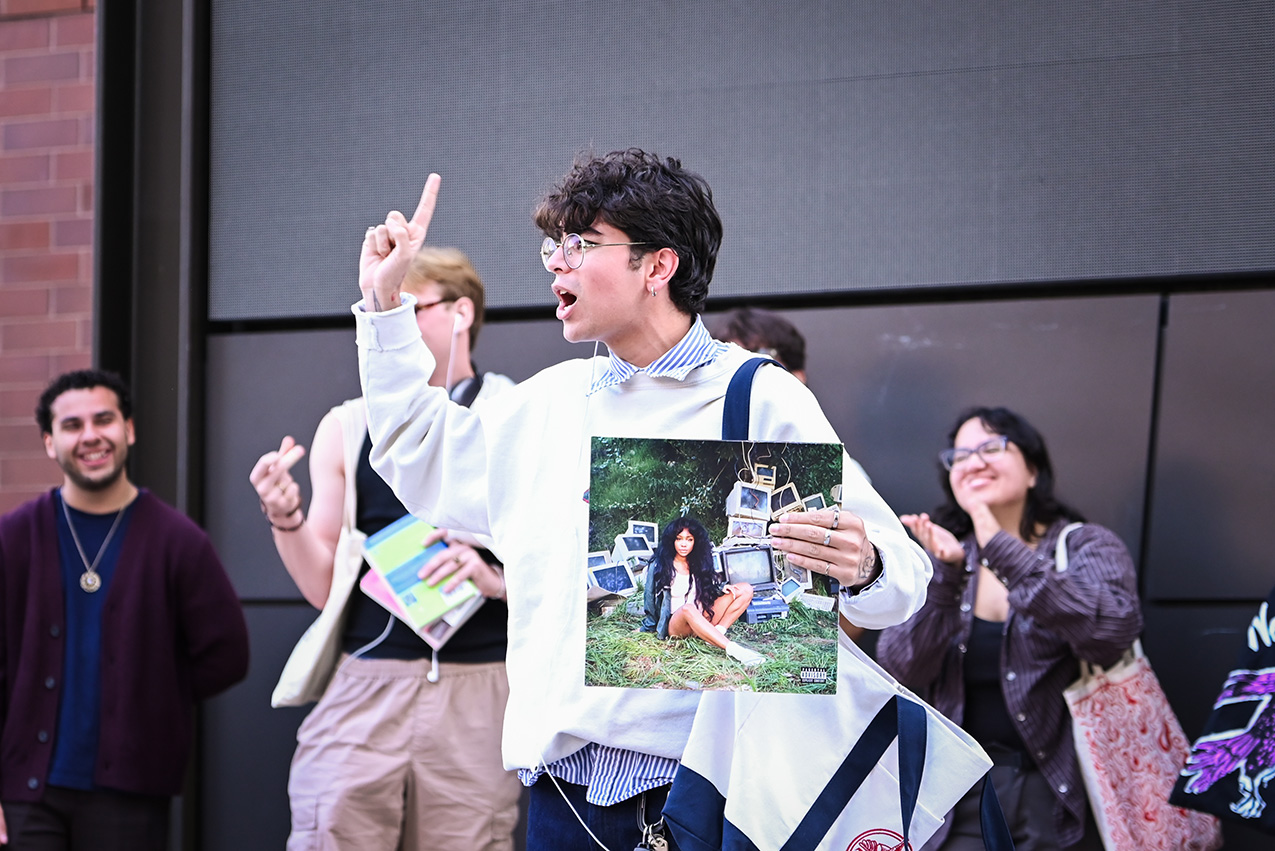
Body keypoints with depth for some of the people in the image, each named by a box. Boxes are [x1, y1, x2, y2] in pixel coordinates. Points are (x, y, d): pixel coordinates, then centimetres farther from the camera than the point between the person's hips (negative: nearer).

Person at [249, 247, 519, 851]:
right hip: (363, 687, 2)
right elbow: (322, 589, 13)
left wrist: (496, 578, -13)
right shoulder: (347, 428, 14)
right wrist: (286, 519, -4)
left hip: (474, 694, -2)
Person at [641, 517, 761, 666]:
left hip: (703, 621, 6)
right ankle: (732, 649, -55)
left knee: (745, 590, -7)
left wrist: (723, 589, -3)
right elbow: (651, 599, 4)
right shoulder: (659, 566, -1)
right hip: (675, 624, -6)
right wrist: (647, 629, 9)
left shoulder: (699, 563, 13)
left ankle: (718, 632, -25)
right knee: (688, 608, -44)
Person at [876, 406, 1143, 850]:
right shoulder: (943, 555, 8)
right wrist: (944, 576, -18)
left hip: (1060, 794, -2)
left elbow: (1114, 631, -21)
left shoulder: (1086, 545, -1)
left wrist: (1003, 551, -25)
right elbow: (900, 671, -4)